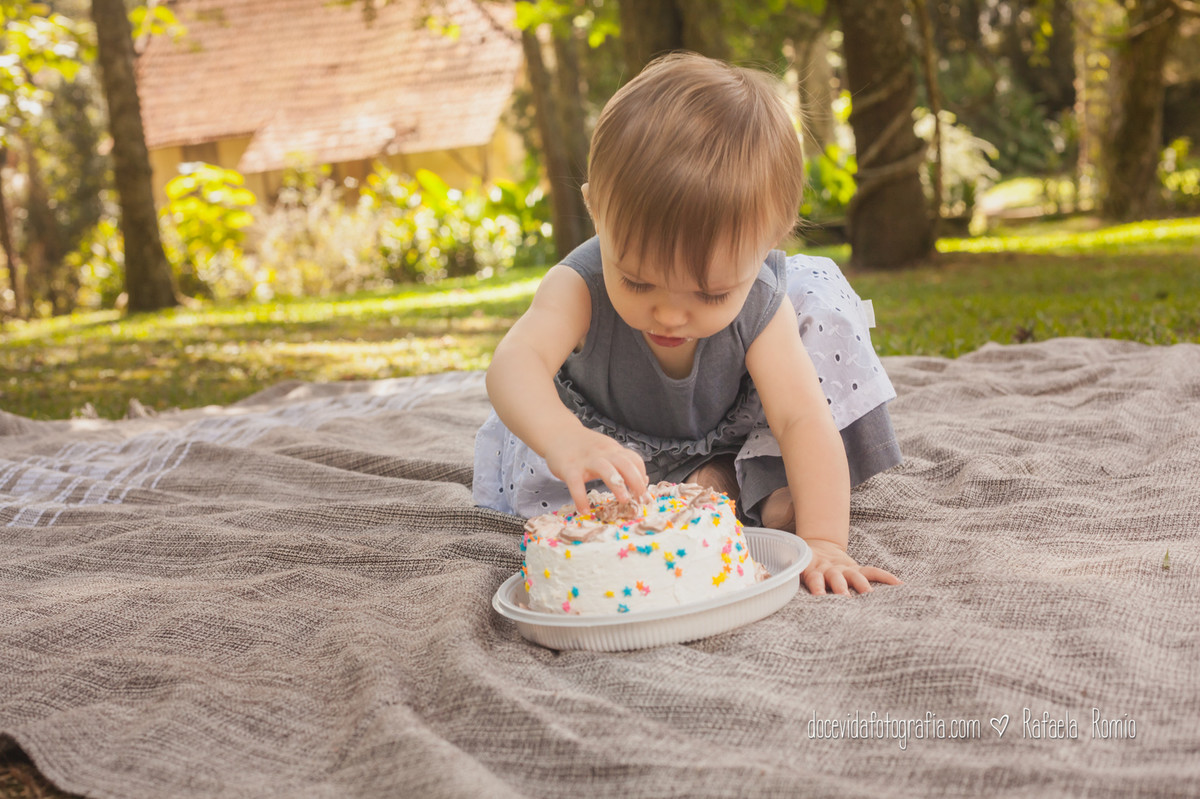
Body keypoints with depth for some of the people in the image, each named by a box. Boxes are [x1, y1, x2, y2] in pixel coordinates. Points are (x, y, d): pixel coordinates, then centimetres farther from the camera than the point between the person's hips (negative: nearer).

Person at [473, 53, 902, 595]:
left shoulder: (757, 305, -34)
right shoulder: (582, 287, -40)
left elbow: (803, 419, -37)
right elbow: (514, 364, -57)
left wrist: (822, 540, -50)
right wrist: (566, 442, -80)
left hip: (725, 425, 0)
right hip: (609, 429, 1)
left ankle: (767, 485, -12)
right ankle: (710, 486, -14)